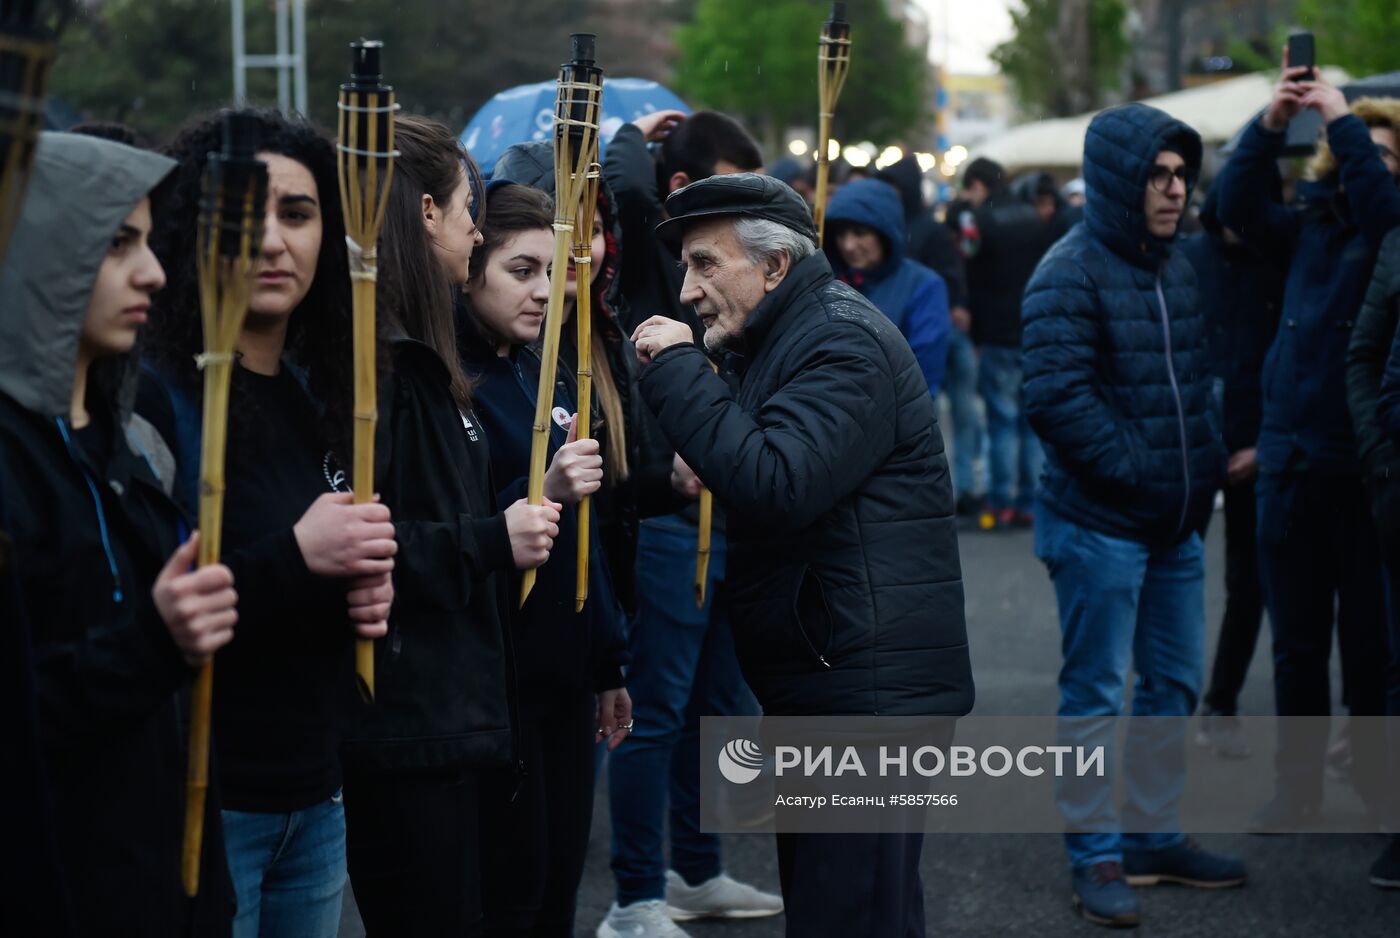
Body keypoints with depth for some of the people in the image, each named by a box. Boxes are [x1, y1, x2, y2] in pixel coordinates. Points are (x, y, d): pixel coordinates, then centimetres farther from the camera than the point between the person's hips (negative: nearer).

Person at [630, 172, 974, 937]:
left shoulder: (845, 342, -14)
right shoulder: (791, 336, 19)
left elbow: (775, 485, -26)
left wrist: (677, 372, -19)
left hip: (869, 687, -11)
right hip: (822, 682, 11)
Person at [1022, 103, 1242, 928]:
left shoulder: (1175, 265, 11)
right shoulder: (1072, 272, -15)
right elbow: (1057, 398, -23)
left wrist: (1207, 464, 9)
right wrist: (1134, 468, -20)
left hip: (1176, 521, 8)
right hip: (1099, 522, -8)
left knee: (1175, 685, 15)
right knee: (1095, 695, 1)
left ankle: (1156, 836, 28)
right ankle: (1096, 855, 10)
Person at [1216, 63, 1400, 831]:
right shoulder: (1311, 227, 9)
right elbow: (1239, 205, -2)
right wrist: (1272, 123, -13)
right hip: (1289, 462, 4)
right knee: (1296, 641, 12)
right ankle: (1298, 783, 21)